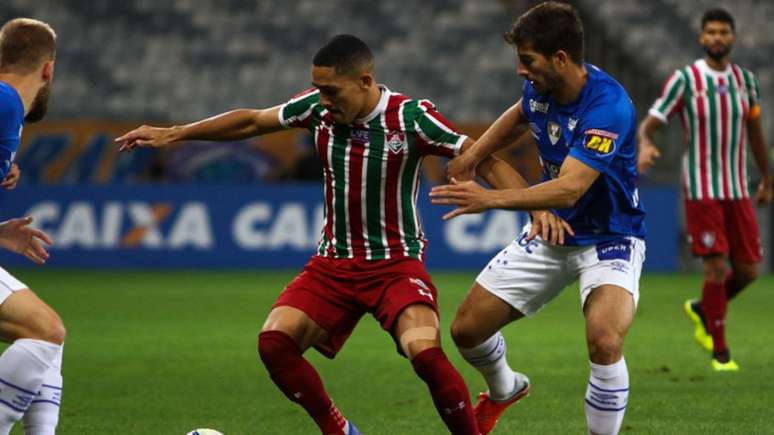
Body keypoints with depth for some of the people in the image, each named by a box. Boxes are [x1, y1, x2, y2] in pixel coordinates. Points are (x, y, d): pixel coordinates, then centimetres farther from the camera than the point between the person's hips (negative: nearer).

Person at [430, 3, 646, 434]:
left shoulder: (608, 105, -30)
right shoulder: (539, 89, -7)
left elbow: (569, 188, -39)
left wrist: (491, 199, -47)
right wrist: (472, 155, 15)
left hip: (609, 238, -7)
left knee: (604, 340, -34)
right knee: (467, 329, 7)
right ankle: (504, 390, 41)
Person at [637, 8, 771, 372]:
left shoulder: (744, 79, 6)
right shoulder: (685, 79, -7)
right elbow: (648, 125, -10)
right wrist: (645, 145, -33)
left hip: (737, 191, 5)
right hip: (701, 189, -5)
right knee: (716, 267, -10)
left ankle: (701, 310, 31)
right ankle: (720, 353, 1)